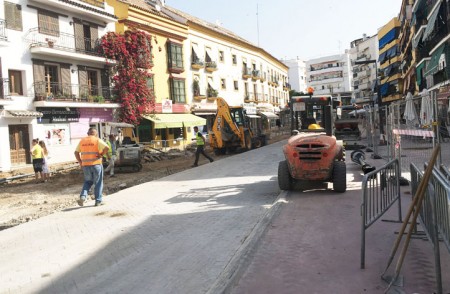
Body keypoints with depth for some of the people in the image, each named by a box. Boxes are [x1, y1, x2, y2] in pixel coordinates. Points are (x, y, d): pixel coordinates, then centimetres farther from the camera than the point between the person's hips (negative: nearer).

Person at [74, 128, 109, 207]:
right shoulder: (97, 140, -4)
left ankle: (83, 196, 1)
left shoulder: (82, 141, 10)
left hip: (85, 165, 4)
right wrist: (101, 154, -7)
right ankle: (98, 201, 11)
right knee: (98, 183, 8)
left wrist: (80, 162, 12)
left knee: (88, 182, 21)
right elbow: (107, 148, -19)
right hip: (96, 164, -4)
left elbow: (76, 152, 11)